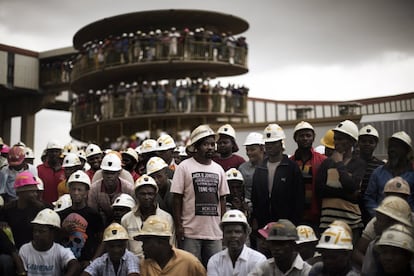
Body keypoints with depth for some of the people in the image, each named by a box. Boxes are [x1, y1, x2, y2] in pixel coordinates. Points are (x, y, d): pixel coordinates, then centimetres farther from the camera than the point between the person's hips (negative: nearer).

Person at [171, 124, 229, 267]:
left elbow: (222, 199, 15)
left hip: (215, 231, 4)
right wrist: (178, 226, -8)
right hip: (191, 232, -4)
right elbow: (177, 198, -3)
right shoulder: (184, 167, -2)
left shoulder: (218, 169, 12)